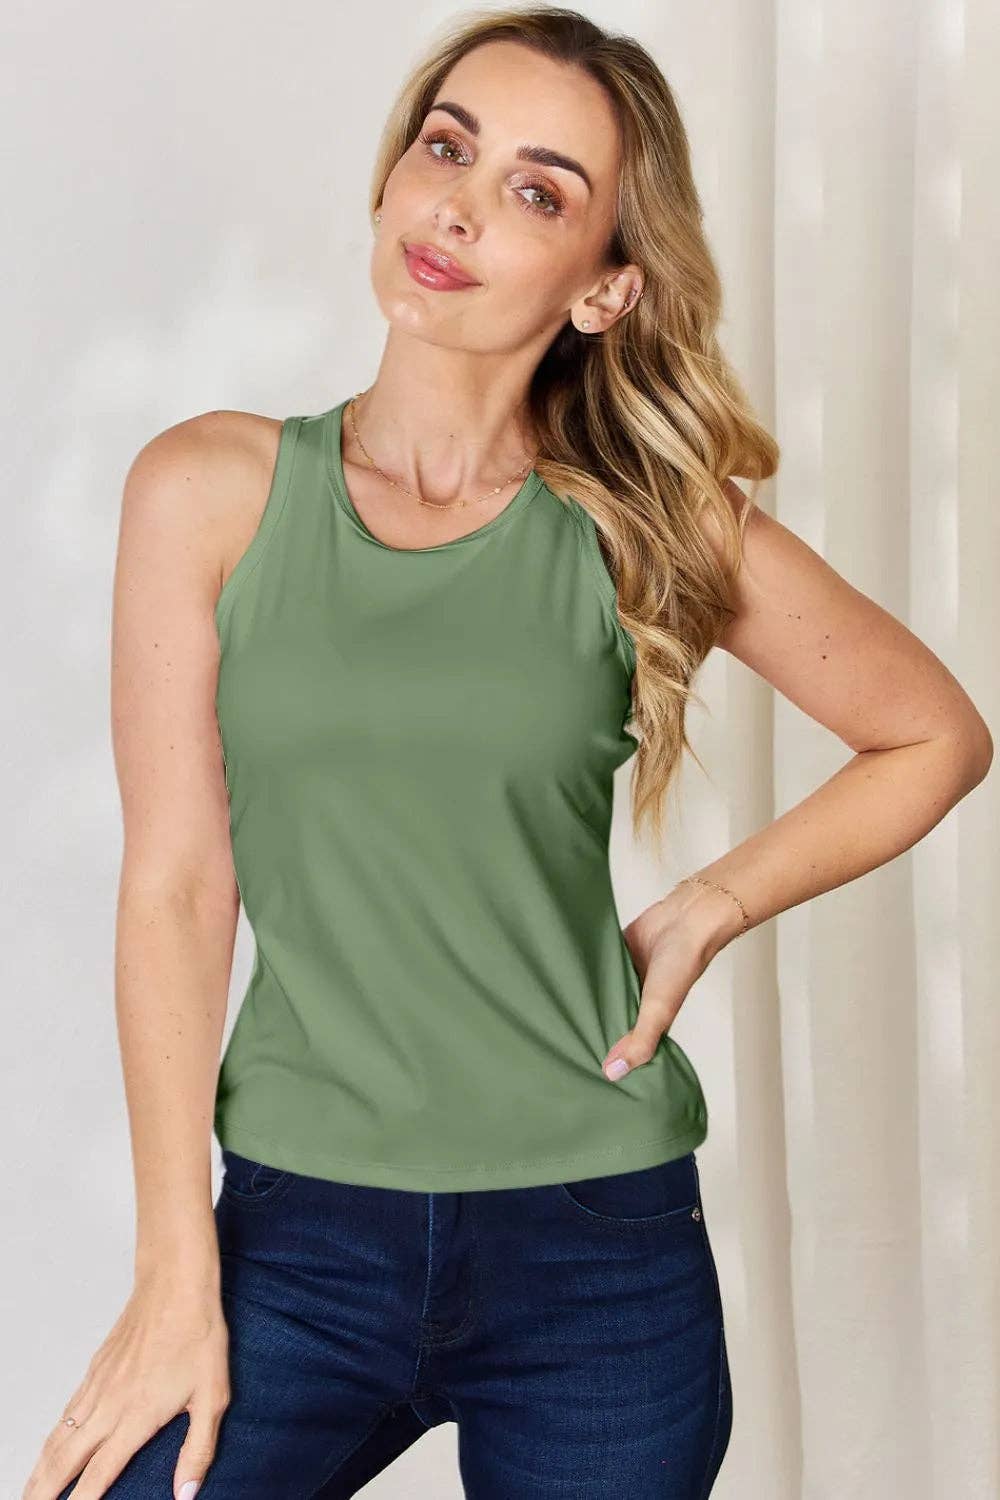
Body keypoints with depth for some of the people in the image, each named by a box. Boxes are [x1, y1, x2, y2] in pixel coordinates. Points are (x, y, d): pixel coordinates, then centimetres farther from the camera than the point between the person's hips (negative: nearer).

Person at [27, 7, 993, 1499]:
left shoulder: (654, 527, -1)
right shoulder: (212, 489, -2)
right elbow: (176, 885, -4)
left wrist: (707, 908, -1)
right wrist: (177, 1277, -5)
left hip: (600, 1248, 0)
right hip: (299, 1226, 0)